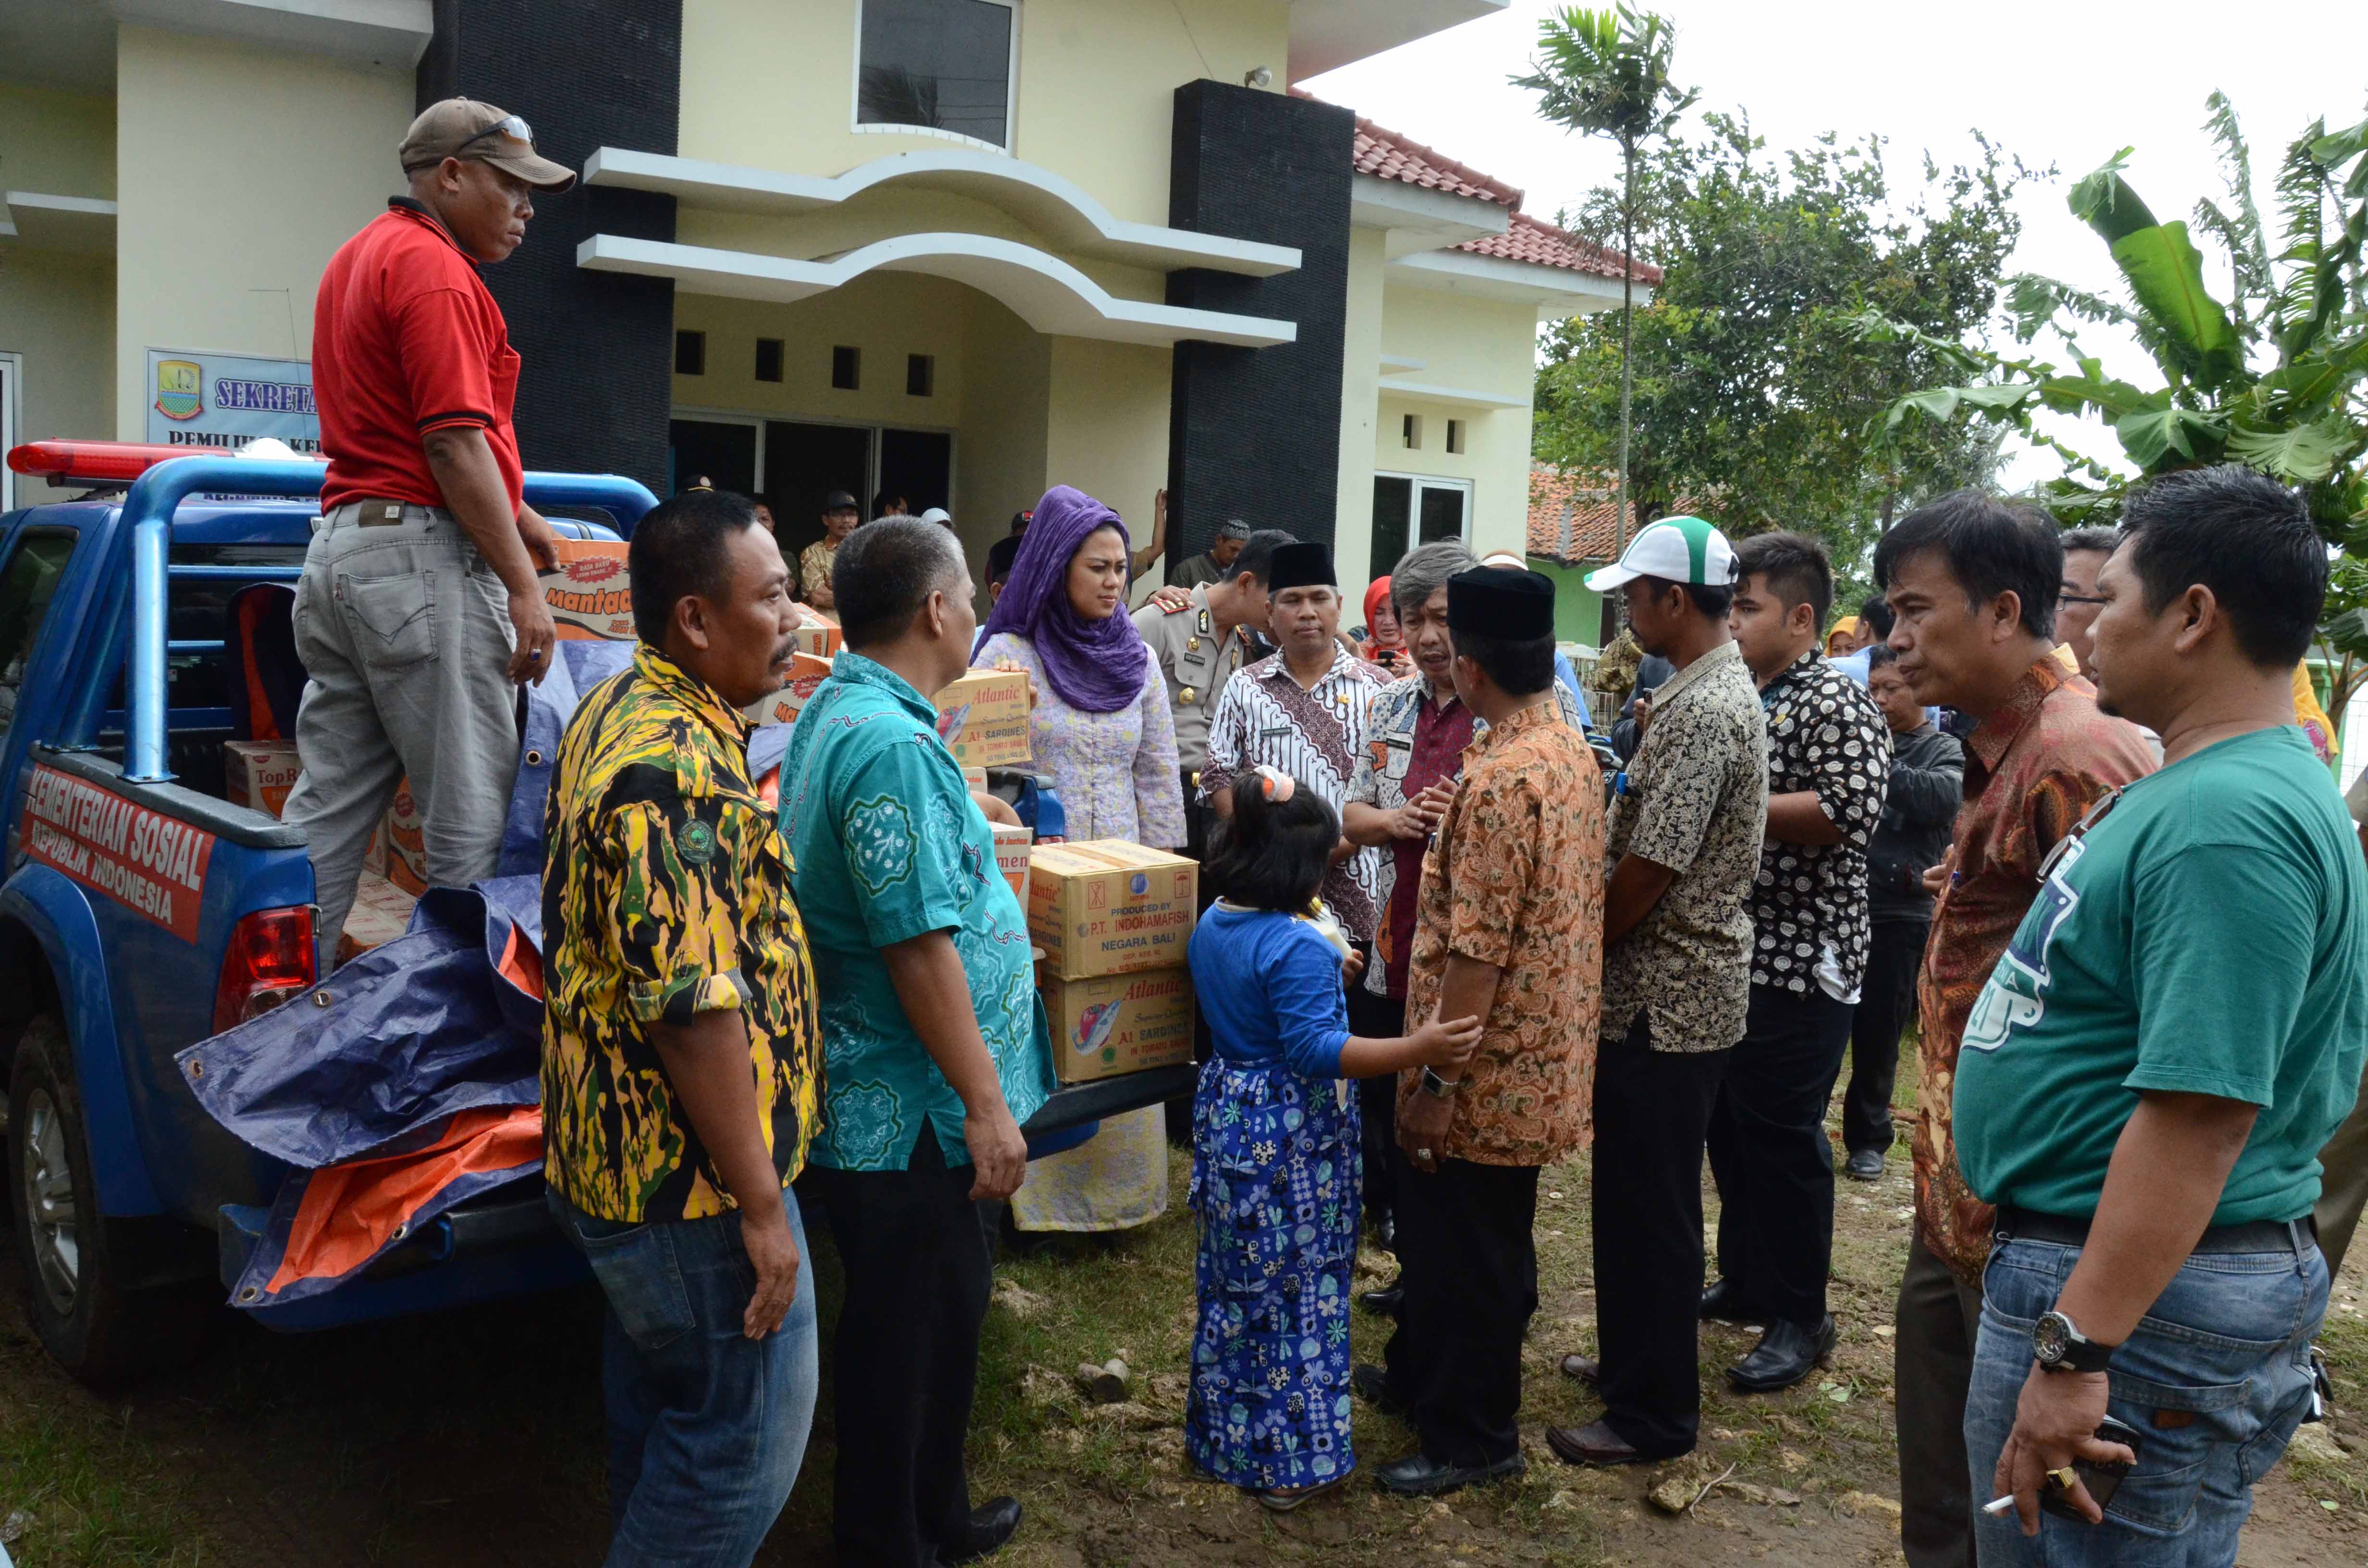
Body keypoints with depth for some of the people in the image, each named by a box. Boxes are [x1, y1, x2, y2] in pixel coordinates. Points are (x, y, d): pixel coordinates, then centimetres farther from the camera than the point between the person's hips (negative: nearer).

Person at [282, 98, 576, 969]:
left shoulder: (361, 256, 22)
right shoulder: (434, 268, -11)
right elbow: (456, 444, -17)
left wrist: (514, 511, 27)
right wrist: (524, 586, -16)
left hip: (339, 544, 10)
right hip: (423, 553, -10)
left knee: (329, 802, 12)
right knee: (472, 815, -4)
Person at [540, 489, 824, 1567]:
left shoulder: (618, 714, 9)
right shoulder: (676, 769, -26)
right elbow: (695, 1010, -28)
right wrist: (761, 1207, -20)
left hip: (624, 1155, 10)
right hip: (694, 1181, -10)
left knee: (658, 1409, 24)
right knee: (747, 1440, 4)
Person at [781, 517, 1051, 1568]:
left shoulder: (839, 710, 10)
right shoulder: (893, 746, -24)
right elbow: (919, 946, -26)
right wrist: (987, 1104, -20)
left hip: (890, 1098, 10)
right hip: (905, 1109, -10)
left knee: (947, 1304, 22)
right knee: (904, 1332, 6)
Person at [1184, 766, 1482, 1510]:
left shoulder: (1213, 928, 4)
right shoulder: (1297, 946, -24)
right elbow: (1317, 1050, -29)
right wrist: (1416, 1049, -35)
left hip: (1227, 1114, 9)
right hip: (1293, 1137, -9)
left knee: (1233, 1285, 20)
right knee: (1300, 1293, 4)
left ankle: (1224, 1432, 34)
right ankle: (1291, 1463, 14)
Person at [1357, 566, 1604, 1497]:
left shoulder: (1500, 781, -26)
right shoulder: (1572, 750, 5)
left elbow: (1477, 951, -26)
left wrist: (1435, 1080, -21)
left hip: (1488, 1069, -10)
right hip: (1539, 1050, 10)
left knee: (1468, 1251, 6)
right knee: (1440, 1233, 24)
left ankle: (1472, 1438, 22)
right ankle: (1422, 1375, 41)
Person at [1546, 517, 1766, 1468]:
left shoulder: (1701, 713, -22)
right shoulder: (1722, 689, 12)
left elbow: (1647, 873, -23)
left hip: (1665, 998, -10)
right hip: (1679, 988, 10)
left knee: (1651, 1208, 1)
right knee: (1640, 1194, 21)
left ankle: (1654, 1415, 14)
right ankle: (1637, 1361, 36)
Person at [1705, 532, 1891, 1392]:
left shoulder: (1836, 703, -12)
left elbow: (1847, 814, -25)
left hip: (1799, 965, -8)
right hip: (1729, 956, 9)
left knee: (1783, 1141, -1)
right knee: (1730, 1128, 16)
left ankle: (1800, 1319, 13)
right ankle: (1744, 1281, 32)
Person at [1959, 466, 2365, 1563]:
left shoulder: (2228, 822, -23)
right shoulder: (2199, 783, 10)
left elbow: (2201, 1113, -29)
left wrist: (2076, 1354, -28)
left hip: (2140, 1293, -10)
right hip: (2075, 1258, 10)